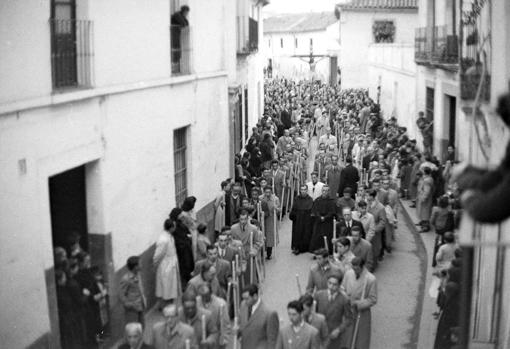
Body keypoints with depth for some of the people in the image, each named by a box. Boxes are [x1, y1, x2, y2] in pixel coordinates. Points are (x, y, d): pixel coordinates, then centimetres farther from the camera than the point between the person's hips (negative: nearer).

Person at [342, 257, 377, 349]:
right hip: (348, 311, 4)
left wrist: (357, 304, -21)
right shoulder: (348, 273, -6)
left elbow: (373, 300, -13)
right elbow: (343, 289, 9)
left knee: (361, 340, 8)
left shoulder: (371, 279, -19)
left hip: (362, 313, -4)